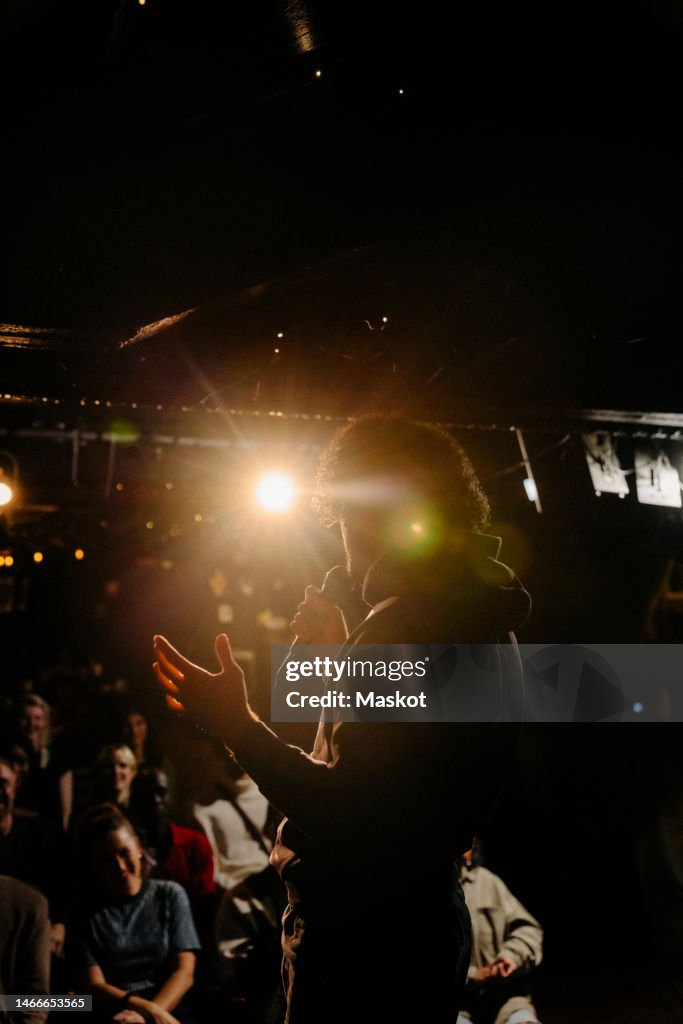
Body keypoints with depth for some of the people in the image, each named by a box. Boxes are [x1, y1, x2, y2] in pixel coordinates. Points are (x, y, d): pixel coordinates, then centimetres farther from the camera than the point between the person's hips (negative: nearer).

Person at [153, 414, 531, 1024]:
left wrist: (236, 726, -19)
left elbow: (348, 817, -26)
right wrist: (341, 656, 17)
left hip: (362, 944, -9)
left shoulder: (404, 625, -22)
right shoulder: (477, 619, 9)